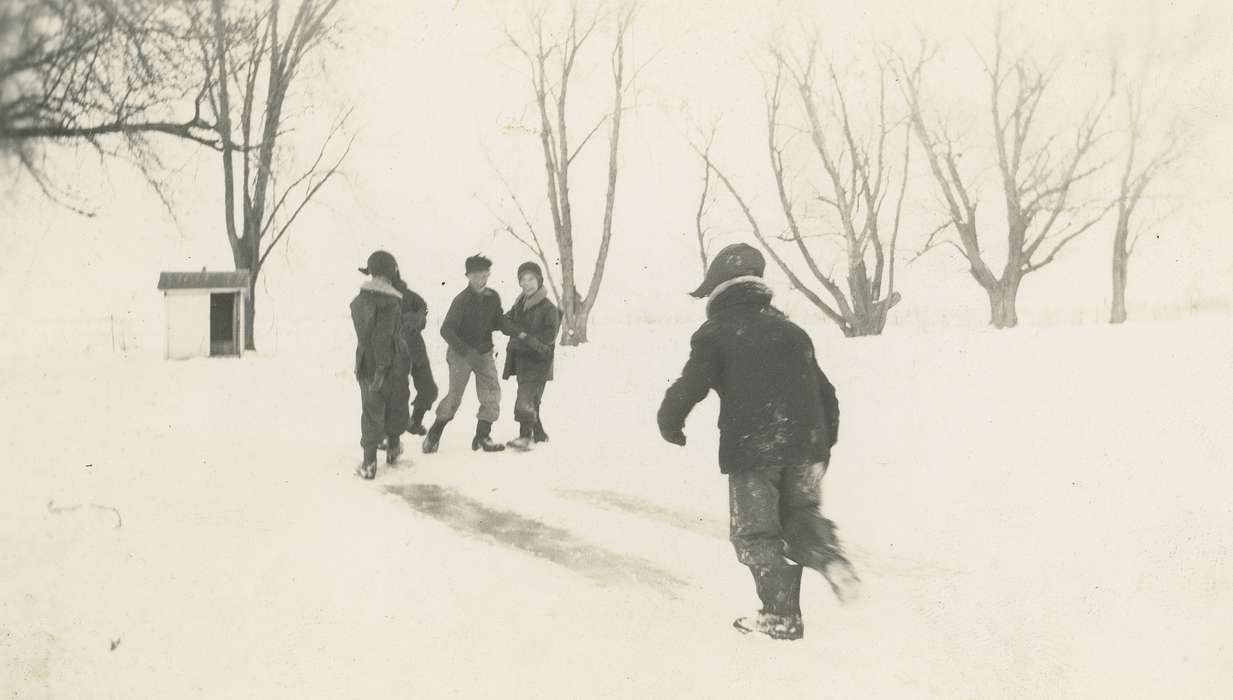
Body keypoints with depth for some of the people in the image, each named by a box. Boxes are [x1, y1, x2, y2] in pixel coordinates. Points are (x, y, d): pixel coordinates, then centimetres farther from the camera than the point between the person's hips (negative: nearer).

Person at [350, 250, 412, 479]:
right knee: (396, 406, 18)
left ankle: (369, 461, 1)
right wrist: (382, 368, -19)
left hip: (366, 364, 5)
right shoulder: (389, 302, -17)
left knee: (371, 411, 7)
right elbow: (384, 337, -22)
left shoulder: (358, 302, 4)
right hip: (393, 365, -5)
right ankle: (393, 447, 32)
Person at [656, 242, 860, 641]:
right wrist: (824, 443, 28)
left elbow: (689, 387, -5)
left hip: (751, 447, -5)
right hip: (805, 443, 5)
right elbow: (824, 392, 19)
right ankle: (830, 559, -7)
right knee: (801, 513, 21)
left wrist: (670, 424, 14)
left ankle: (782, 615, 5)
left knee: (757, 532, 6)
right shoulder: (791, 331, 17)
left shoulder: (715, 334, 0)